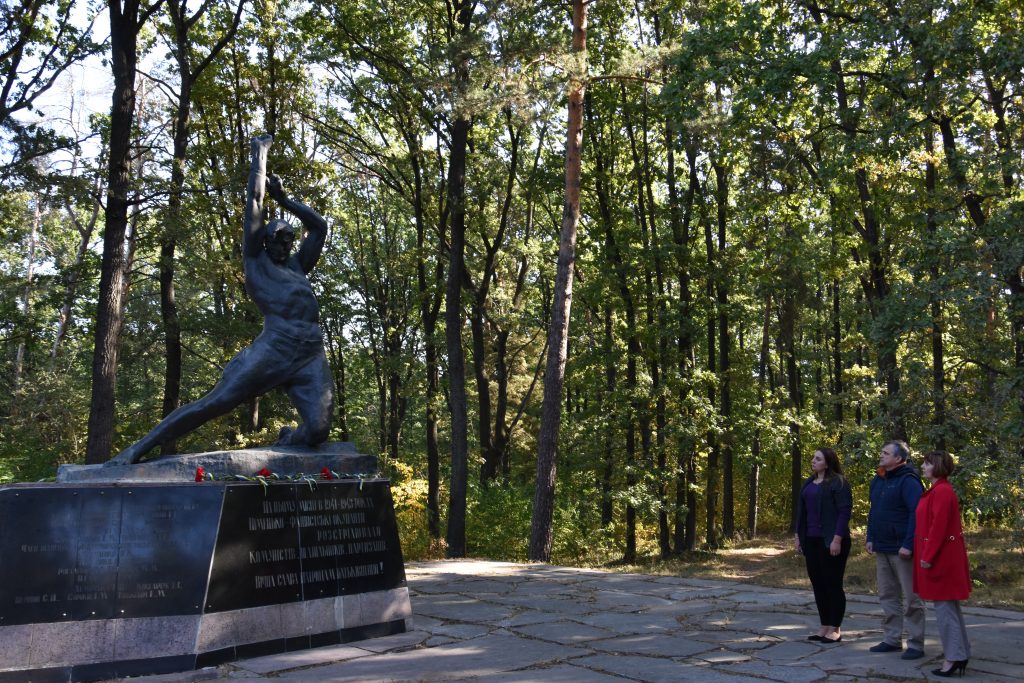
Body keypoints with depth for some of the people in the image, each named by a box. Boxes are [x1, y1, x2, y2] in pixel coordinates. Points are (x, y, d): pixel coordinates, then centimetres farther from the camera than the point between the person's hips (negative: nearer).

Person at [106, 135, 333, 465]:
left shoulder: (296, 266, 32)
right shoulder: (255, 261, 18)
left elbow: (320, 226, 38)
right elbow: (254, 200, 19)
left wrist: (284, 199, 39)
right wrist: (260, 154, 28)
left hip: (312, 357, 5)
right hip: (274, 347, -5)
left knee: (317, 431, -13)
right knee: (213, 404, -9)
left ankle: (288, 439, 22)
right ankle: (135, 450, -3)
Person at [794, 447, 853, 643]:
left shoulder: (838, 483, -9)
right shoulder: (809, 483, 14)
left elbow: (845, 511, -15)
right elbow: (801, 510, 17)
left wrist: (837, 539, -20)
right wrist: (799, 536, 14)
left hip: (831, 542, -8)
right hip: (812, 541, 8)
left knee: (833, 584, 0)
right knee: (818, 584, 11)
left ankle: (834, 630, 10)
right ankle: (824, 627, 20)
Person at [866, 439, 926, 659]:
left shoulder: (908, 481, -13)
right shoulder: (878, 481, 13)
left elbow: (916, 514, -20)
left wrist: (908, 545, -23)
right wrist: (870, 538, 12)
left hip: (902, 550, -8)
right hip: (882, 550, 8)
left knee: (911, 599, 0)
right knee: (887, 597, 14)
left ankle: (916, 644, 6)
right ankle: (892, 639, 23)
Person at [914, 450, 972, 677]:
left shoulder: (941, 491, -18)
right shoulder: (939, 490, 14)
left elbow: (938, 527, -23)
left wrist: (928, 556, -20)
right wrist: (928, 554, 18)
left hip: (940, 557, -11)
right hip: (944, 556, 11)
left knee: (944, 606, -5)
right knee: (950, 606, 15)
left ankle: (954, 657, -2)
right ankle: (960, 652, 23)